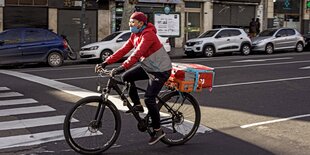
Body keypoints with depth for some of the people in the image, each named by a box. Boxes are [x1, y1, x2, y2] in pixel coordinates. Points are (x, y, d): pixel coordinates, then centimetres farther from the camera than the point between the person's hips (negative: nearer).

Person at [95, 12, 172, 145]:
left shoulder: (148, 35, -24)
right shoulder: (134, 35, 4)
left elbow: (137, 54, -36)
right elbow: (123, 50, -2)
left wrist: (122, 67, -44)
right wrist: (106, 62, -10)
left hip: (160, 70, -9)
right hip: (148, 67, 9)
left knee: (149, 99, -14)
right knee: (126, 77, -1)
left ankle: (158, 131, 0)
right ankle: (137, 105, 14)